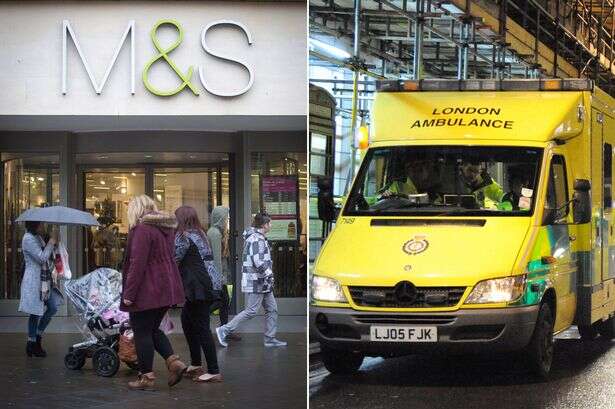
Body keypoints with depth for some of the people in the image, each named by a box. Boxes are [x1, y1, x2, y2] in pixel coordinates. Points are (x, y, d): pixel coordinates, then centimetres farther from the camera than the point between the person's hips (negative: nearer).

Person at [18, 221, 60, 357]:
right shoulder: (28, 239, -17)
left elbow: (47, 256, 16)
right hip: (34, 281, -9)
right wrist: (52, 241, -18)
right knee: (36, 313, -1)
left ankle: (37, 338, 22)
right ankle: (32, 344, 11)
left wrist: (54, 244, 1)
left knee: (52, 308, 10)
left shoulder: (38, 237, 12)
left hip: (44, 280, 9)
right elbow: (42, 258, -23)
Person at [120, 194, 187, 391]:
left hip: (147, 291, -9)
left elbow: (137, 264, -21)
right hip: (167, 288, 9)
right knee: (153, 329, 19)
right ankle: (174, 361, 4)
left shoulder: (142, 229, -15)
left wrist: (129, 293, -18)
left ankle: (146, 377, 6)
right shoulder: (166, 228, 12)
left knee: (142, 332, 2)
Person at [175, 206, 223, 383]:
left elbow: (173, 259, -12)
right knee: (187, 320, 20)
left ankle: (214, 372, -8)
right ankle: (195, 365, 25)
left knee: (202, 327, -7)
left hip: (200, 286, -10)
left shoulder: (183, 236, -10)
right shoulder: (200, 234, 18)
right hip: (211, 283, 10)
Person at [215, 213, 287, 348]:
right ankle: (224, 330, -2)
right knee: (251, 311, -7)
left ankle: (270, 339, 15)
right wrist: (269, 274, -18)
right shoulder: (257, 239, -18)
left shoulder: (256, 237, 15)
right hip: (256, 282, -11)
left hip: (263, 283, 11)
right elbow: (258, 262, -26)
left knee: (272, 309, 11)